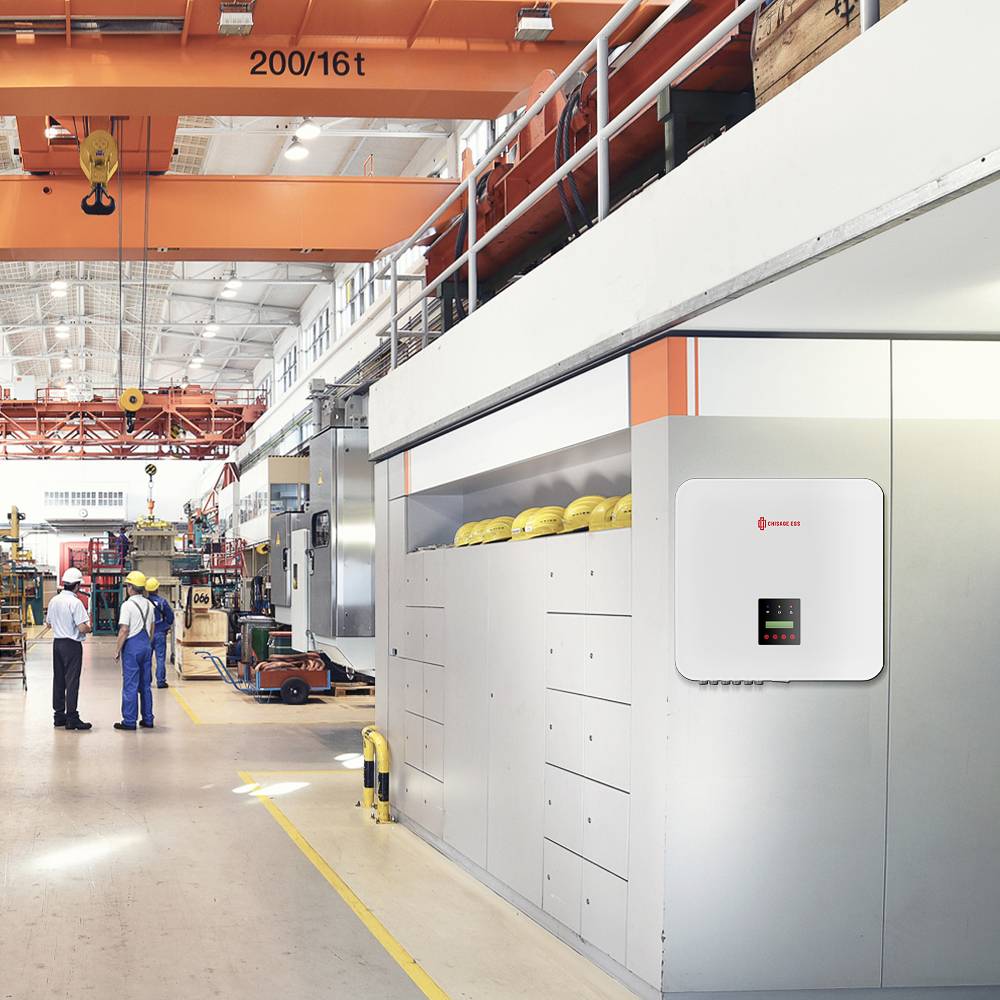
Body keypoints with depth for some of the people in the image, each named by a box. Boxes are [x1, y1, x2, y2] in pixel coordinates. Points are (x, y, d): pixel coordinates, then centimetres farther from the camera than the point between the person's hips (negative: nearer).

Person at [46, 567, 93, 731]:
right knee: (72, 681, -4)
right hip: (72, 644, -7)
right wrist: (89, 624, 0)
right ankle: (71, 718, -4)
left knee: (58, 679, 13)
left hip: (57, 642, 7)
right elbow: (83, 628, -20)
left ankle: (58, 715, 18)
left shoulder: (54, 601, 6)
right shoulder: (75, 602, -17)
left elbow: (49, 624, 16)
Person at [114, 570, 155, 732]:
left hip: (132, 646, -7)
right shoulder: (149, 605, 10)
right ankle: (147, 719, 16)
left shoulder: (128, 605, -13)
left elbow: (124, 630, -16)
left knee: (130, 685, -3)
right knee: (146, 684, 12)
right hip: (146, 645, 7)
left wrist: (117, 650, -8)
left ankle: (129, 721, -2)